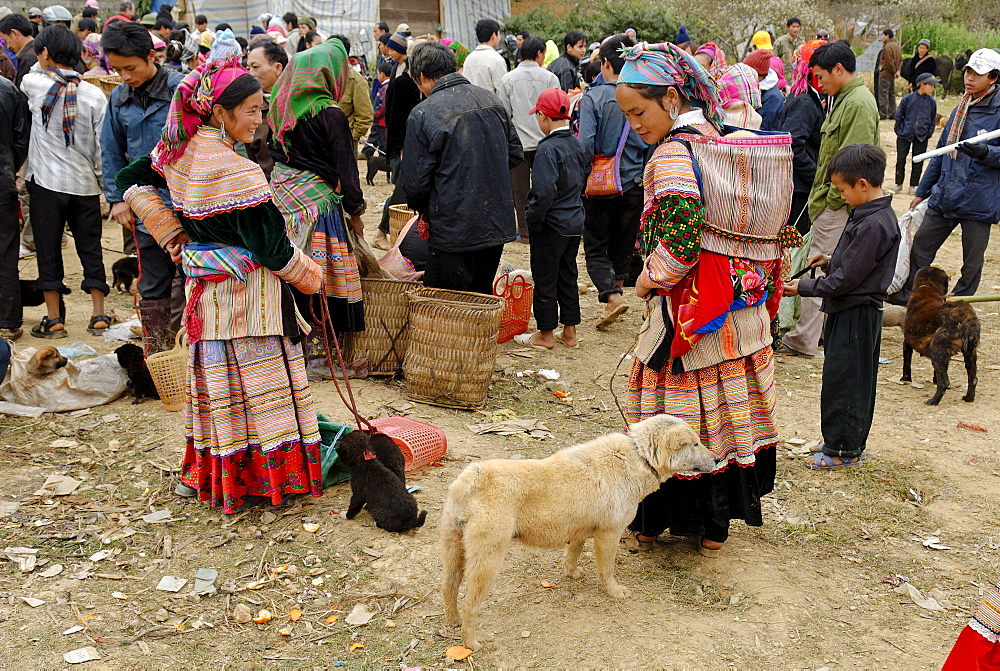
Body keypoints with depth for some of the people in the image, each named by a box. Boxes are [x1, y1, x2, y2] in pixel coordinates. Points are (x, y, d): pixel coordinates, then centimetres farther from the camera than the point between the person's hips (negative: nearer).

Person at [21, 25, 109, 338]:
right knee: (90, 248, 9)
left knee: (48, 250, 6)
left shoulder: (35, 84, -6)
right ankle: (99, 316, 10)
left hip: (46, 183, -2)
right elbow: (102, 144, -1)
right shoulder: (95, 94, -3)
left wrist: (45, 67, 32)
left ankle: (54, 319, 9)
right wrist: (102, 179, 10)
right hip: (86, 184, 2)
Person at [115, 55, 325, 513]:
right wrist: (308, 276, -4)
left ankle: (200, 473, 30)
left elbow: (130, 180, 14)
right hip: (244, 290, -8)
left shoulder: (180, 152, 1)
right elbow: (268, 243, -20)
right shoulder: (234, 170, -24)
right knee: (257, 380, 3)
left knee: (215, 378, 19)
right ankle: (263, 475, 13)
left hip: (204, 285, 8)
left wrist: (169, 233, 11)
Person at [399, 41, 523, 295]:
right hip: (498, 224, 6)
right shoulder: (491, 100, 5)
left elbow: (414, 181, -11)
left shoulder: (422, 114, -13)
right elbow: (515, 153, 12)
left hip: (453, 230, -6)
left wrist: (422, 208, 9)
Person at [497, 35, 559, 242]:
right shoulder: (550, 78, -4)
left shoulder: (508, 79, -2)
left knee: (520, 189, 7)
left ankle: (525, 231, 11)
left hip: (517, 142, 0)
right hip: (544, 141, 0)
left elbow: (504, 113, -1)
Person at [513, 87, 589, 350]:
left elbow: (544, 192, -25)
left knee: (545, 280, 5)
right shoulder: (578, 145, 5)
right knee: (568, 276, 17)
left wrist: (533, 221, -14)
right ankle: (569, 331, 24)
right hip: (575, 224, 8)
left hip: (551, 226, -8)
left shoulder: (548, 149, -19)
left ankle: (545, 334, 15)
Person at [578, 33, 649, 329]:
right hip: (635, 186, 3)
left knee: (596, 247, 7)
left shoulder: (593, 97, -12)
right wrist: (645, 177, 13)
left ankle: (612, 296, -10)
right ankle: (617, 286, 25)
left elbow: (585, 144, -17)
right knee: (623, 246, 18)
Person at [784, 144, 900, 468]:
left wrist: (803, 288, -14)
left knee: (843, 381, 0)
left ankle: (843, 450, 11)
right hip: (850, 311, 10)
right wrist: (830, 260, 6)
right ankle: (846, 441, 29)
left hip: (855, 316, -10)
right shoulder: (874, 214, 8)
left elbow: (844, 281, -22)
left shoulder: (874, 225, -24)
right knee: (851, 380, 17)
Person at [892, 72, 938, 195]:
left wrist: (929, 132, 3)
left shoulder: (932, 102, 0)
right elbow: (899, 115, 1)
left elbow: (933, 120, 11)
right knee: (900, 159, 2)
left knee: (918, 162, 6)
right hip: (905, 135, -2)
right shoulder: (908, 98, -7)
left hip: (922, 137, 2)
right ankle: (898, 184, 17)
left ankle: (913, 186, 17)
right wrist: (899, 130, -1)